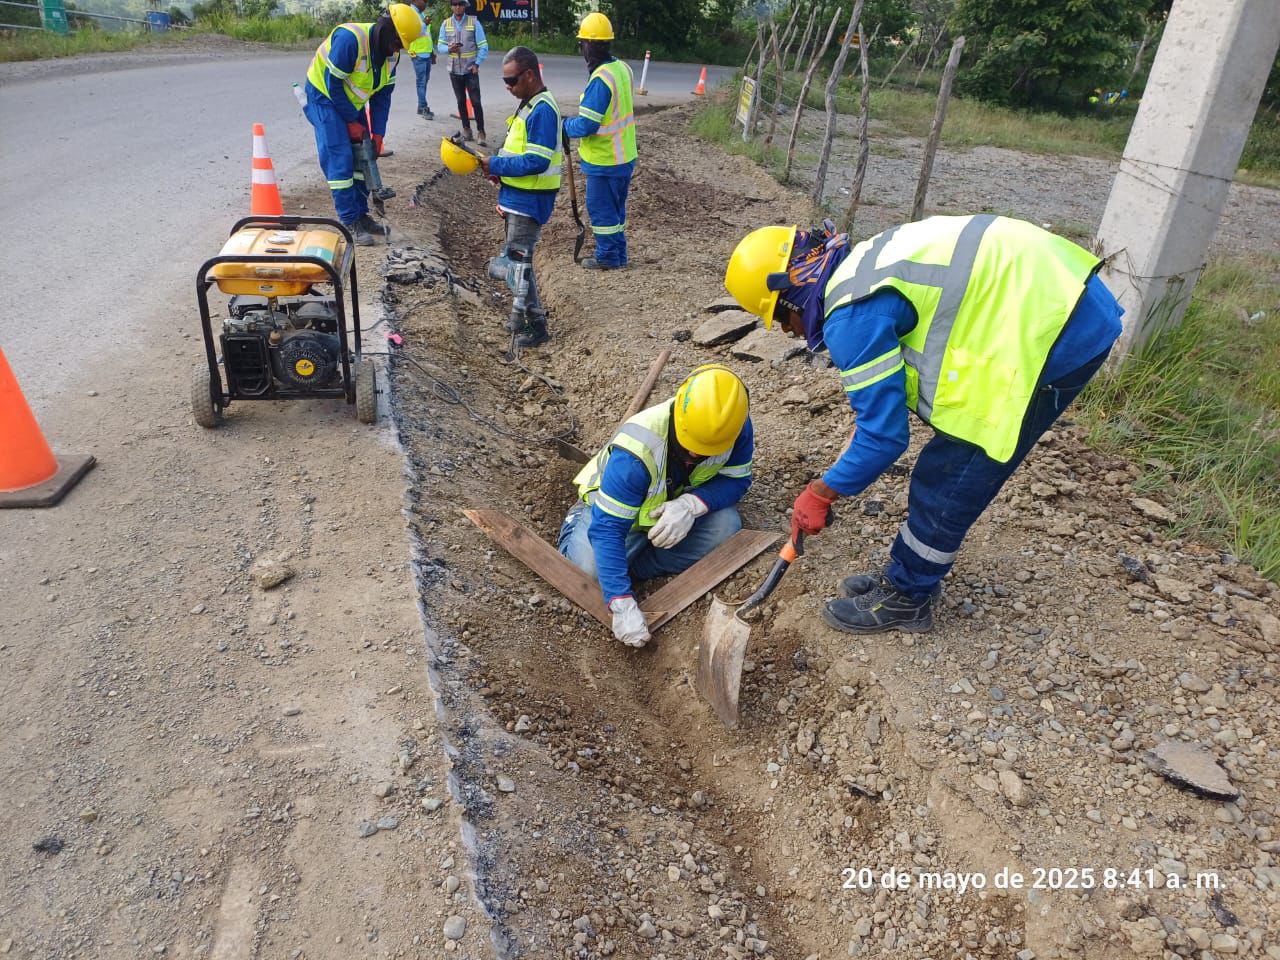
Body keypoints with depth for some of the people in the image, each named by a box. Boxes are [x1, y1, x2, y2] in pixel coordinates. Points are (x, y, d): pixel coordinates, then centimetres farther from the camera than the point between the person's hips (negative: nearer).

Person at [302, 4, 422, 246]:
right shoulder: (349, 39, -30)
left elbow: (383, 95, 0)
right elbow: (332, 84, -25)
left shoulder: (391, 53, -7)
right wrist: (351, 122, -19)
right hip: (324, 96, -8)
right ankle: (350, 223, -8)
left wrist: (378, 134, -6)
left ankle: (361, 214, 16)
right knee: (340, 159, -13)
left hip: (352, 102, 8)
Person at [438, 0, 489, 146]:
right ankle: (466, 130, 19)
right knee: (461, 101, 10)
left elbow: (483, 46, -3)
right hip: (454, 70, 3)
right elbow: (440, 46, 5)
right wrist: (448, 48, -17)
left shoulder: (474, 22, -3)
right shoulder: (446, 24, 4)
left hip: (470, 70, -3)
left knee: (476, 102, -8)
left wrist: (477, 64, -13)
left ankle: (481, 133, -4)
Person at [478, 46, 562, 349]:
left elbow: (537, 161, -25)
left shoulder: (542, 110, -19)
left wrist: (496, 165, -19)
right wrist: (500, 168, 8)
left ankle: (536, 326, 3)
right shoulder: (530, 103, 12)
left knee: (516, 260, -6)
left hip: (530, 199, -10)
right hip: (517, 196, 10)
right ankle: (531, 309, 31)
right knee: (515, 258, 17)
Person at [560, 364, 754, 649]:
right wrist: (622, 604, -47)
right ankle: (577, 524, 9)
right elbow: (607, 529, -39)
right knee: (589, 568, -28)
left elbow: (737, 481, -16)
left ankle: (630, 565, -13)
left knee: (726, 525, -25)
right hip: (617, 507, -3)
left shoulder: (736, 426, -28)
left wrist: (692, 504, -38)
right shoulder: (637, 449, -40)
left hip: (676, 505, 4)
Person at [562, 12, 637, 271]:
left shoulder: (601, 79, -23)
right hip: (625, 156, 9)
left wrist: (565, 125, -5)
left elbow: (586, 125, -24)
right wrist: (577, 118, 10)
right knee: (615, 207, 19)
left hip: (605, 161, -9)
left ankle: (608, 257, 14)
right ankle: (618, 253, 29)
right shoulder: (622, 67, 4)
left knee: (601, 208, 5)